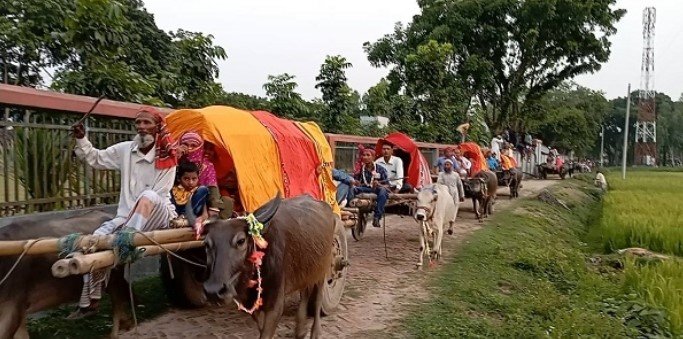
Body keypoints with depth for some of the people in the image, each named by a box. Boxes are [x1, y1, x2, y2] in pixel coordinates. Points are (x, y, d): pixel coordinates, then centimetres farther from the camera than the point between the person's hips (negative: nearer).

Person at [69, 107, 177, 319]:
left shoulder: (166, 159, -11)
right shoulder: (124, 150, 2)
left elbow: (157, 197, -15)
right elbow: (96, 159, 14)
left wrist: (128, 224, -19)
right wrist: (81, 140, -4)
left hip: (157, 216, -4)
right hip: (128, 217, 5)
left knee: (149, 196, -36)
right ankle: (89, 303, -5)